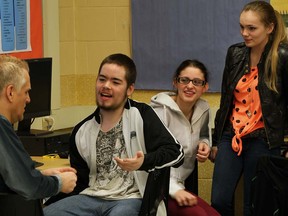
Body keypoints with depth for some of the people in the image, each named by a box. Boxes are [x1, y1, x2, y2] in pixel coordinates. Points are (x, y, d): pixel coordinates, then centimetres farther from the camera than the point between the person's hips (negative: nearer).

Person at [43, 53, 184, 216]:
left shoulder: (141, 115, 1)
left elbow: (176, 152, -5)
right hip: (91, 198, 5)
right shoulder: (82, 131, 13)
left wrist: (144, 162, -22)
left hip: (130, 199, -5)